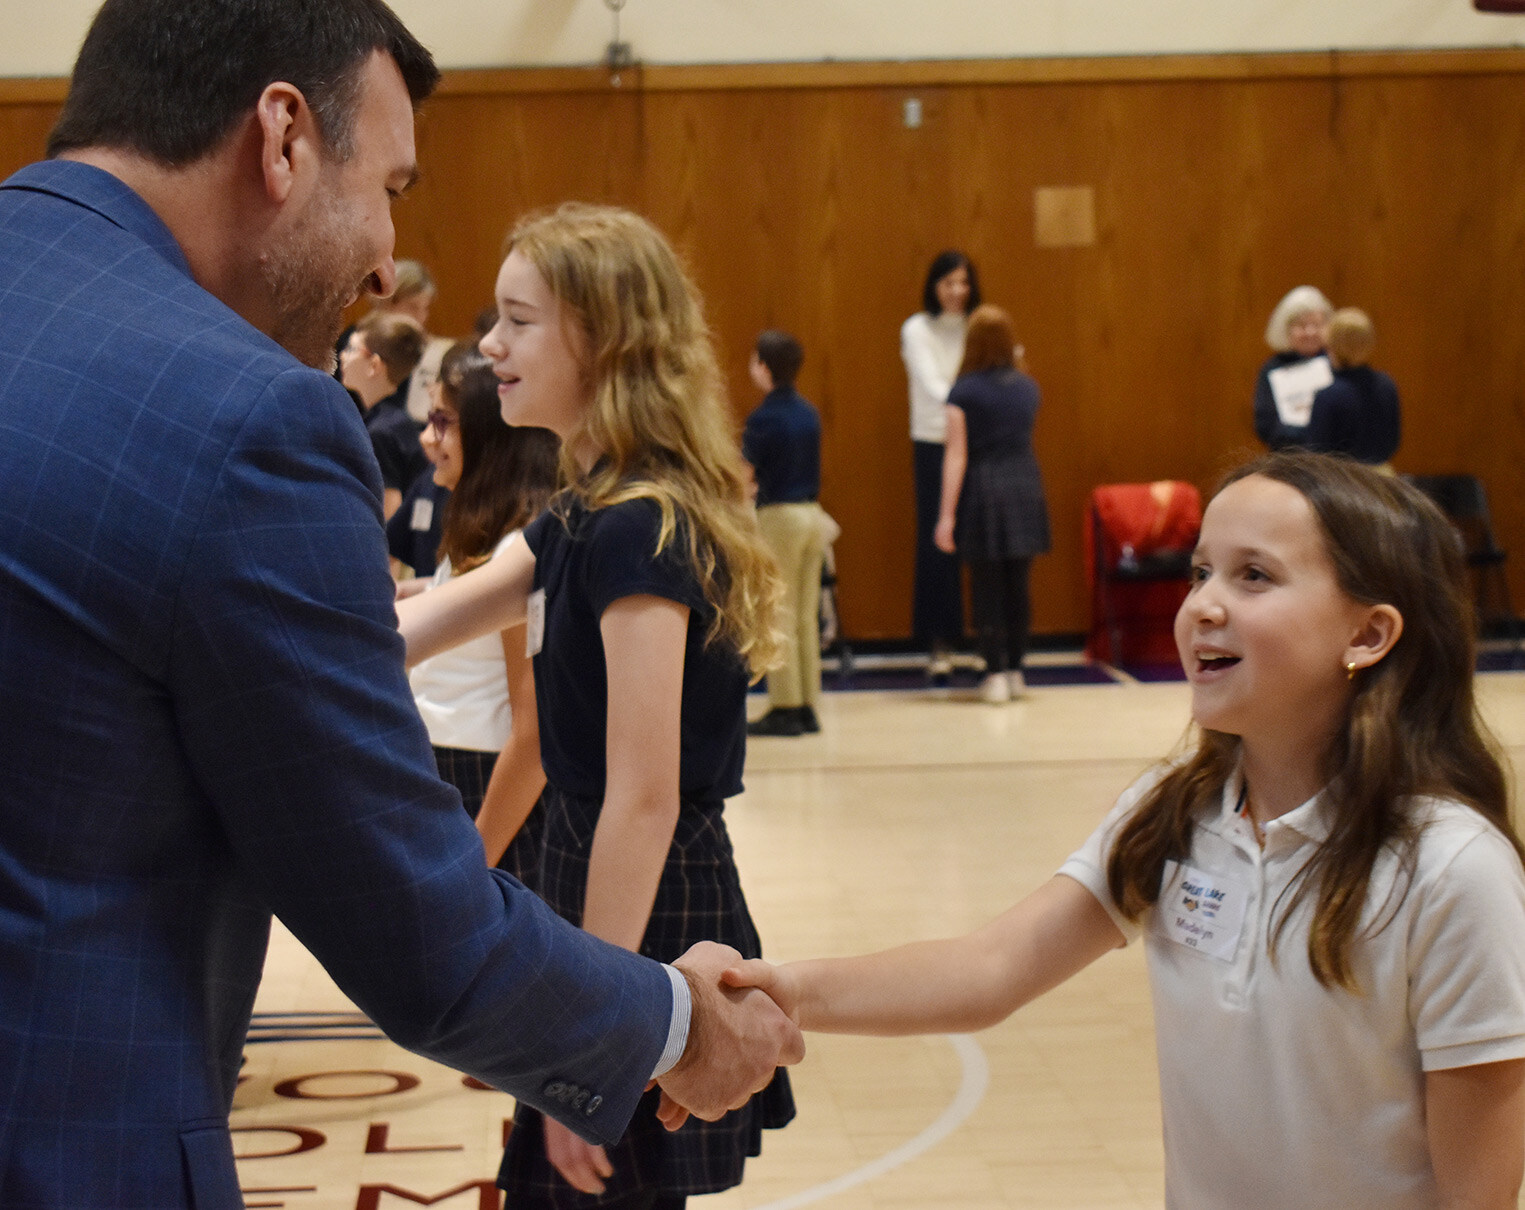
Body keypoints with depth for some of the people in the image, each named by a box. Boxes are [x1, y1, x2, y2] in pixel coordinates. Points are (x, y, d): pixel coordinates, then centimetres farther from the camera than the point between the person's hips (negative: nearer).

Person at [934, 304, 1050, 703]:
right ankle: (1016, 671, 16)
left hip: (983, 491, -4)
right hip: (1025, 488, 4)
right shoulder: (1027, 387, 6)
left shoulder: (964, 392, -8)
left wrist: (947, 514, -10)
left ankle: (996, 675, 0)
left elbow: (956, 455, -11)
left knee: (988, 587, 1)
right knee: (1018, 585, 10)